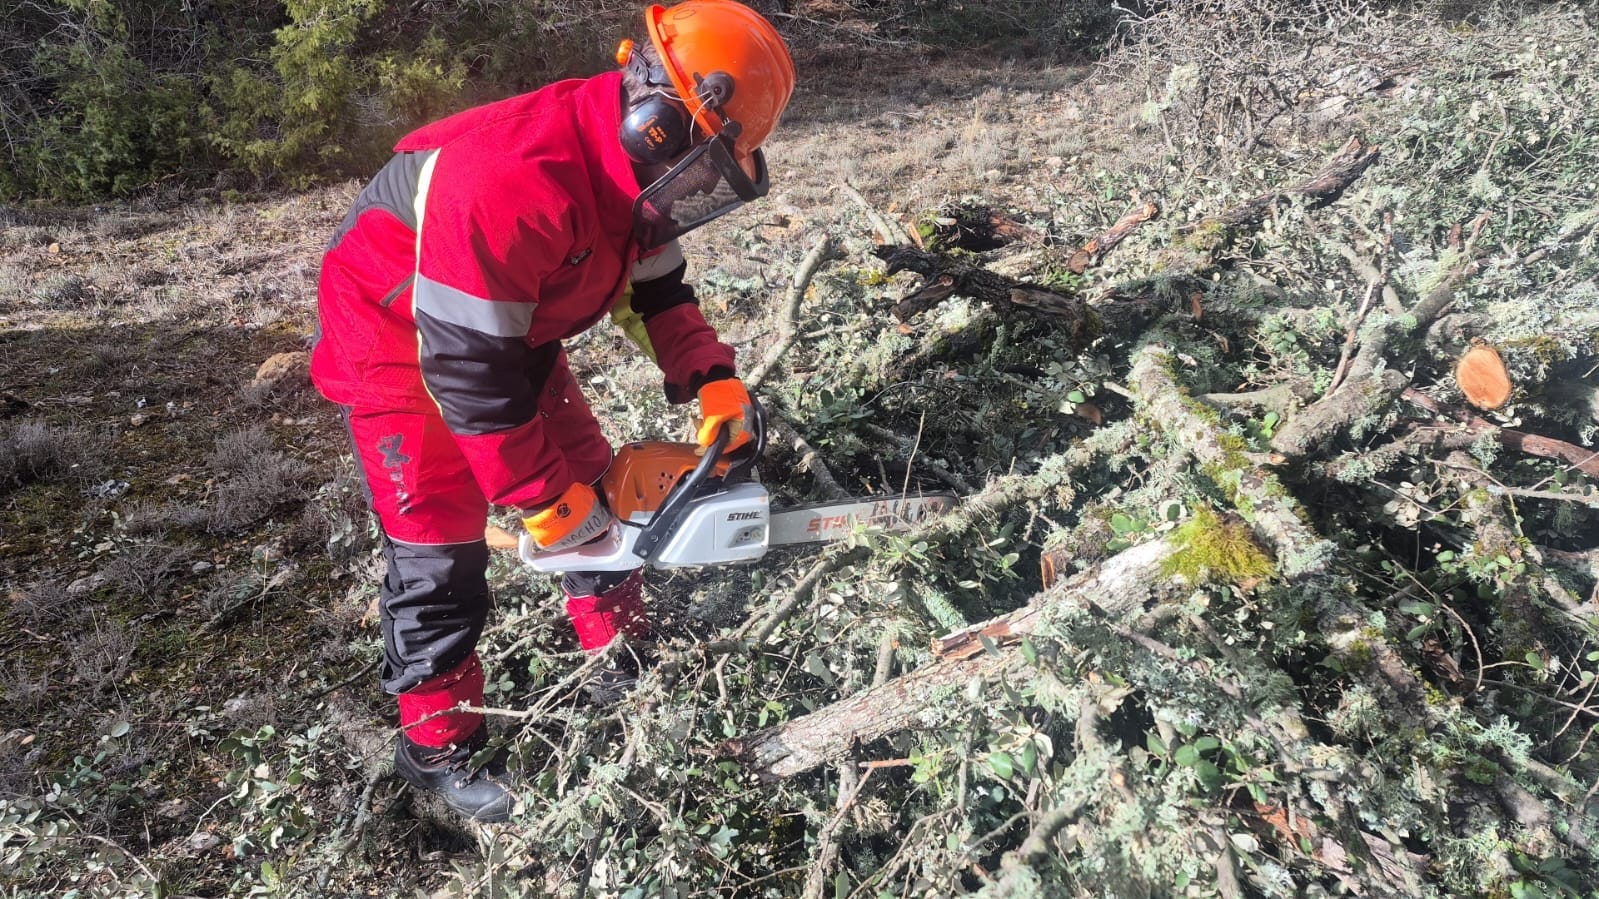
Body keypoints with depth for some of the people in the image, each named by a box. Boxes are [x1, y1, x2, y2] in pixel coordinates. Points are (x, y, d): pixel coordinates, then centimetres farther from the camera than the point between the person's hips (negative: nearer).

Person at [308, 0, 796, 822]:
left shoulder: (630, 168, -11)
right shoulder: (515, 184, -40)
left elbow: (654, 287, 3)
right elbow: (468, 369, -35)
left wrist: (713, 381, -12)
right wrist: (542, 499, -25)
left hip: (511, 327, 8)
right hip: (399, 339, -8)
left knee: (590, 478, 12)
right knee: (440, 545, -5)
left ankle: (620, 648, 33)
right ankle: (436, 744, 14)